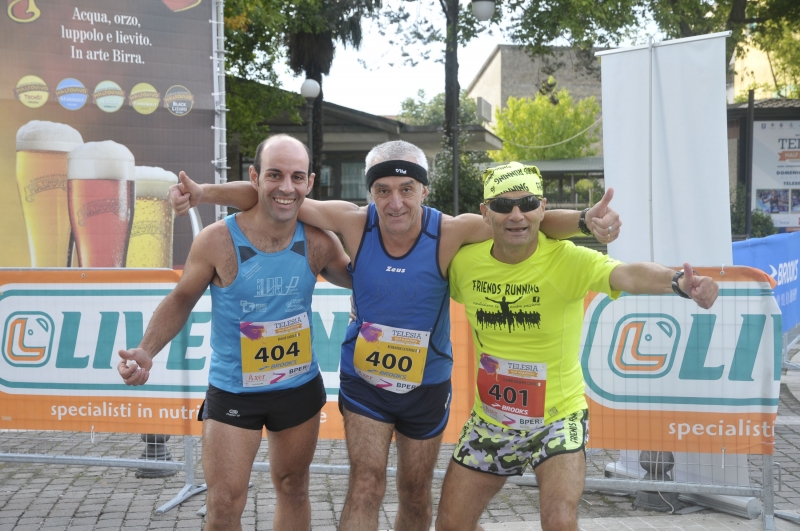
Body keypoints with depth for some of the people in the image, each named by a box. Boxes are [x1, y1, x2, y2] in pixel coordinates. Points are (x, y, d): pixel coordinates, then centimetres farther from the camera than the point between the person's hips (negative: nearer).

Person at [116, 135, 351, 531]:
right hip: (232, 392, -3)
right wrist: (146, 351, -17)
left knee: (294, 490, 19)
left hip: (301, 389, 3)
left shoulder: (318, 243, -11)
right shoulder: (217, 241, -18)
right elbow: (182, 298, -4)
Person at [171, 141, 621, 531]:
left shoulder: (451, 233, -20)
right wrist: (204, 193, -20)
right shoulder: (355, 223, -17)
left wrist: (584, 220, -39)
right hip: (364, 378, -1)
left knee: (416, 495, 16)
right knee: (367, 485, -10)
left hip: (427, 385, 1)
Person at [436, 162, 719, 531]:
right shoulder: (464, 262, -10)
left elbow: (627, 274, -42)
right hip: (489, 420, 4)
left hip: (557, 419, -4)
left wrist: (678, 281, -61)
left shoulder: (567, 260, -23)